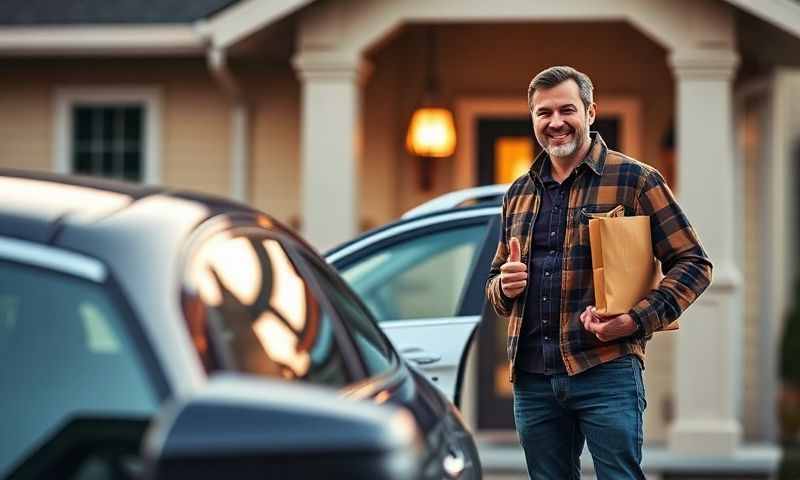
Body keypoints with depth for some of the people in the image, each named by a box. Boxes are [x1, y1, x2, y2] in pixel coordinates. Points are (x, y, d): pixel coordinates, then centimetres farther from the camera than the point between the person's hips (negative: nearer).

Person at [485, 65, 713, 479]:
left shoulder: (633, 179, -1)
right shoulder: (519, 193, 16)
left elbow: (693, 263, -3)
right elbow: (494, 283, 25)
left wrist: (637, 320, -17)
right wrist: (505, 286, 0)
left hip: (606, 371, -5)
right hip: (531, 377, 5)